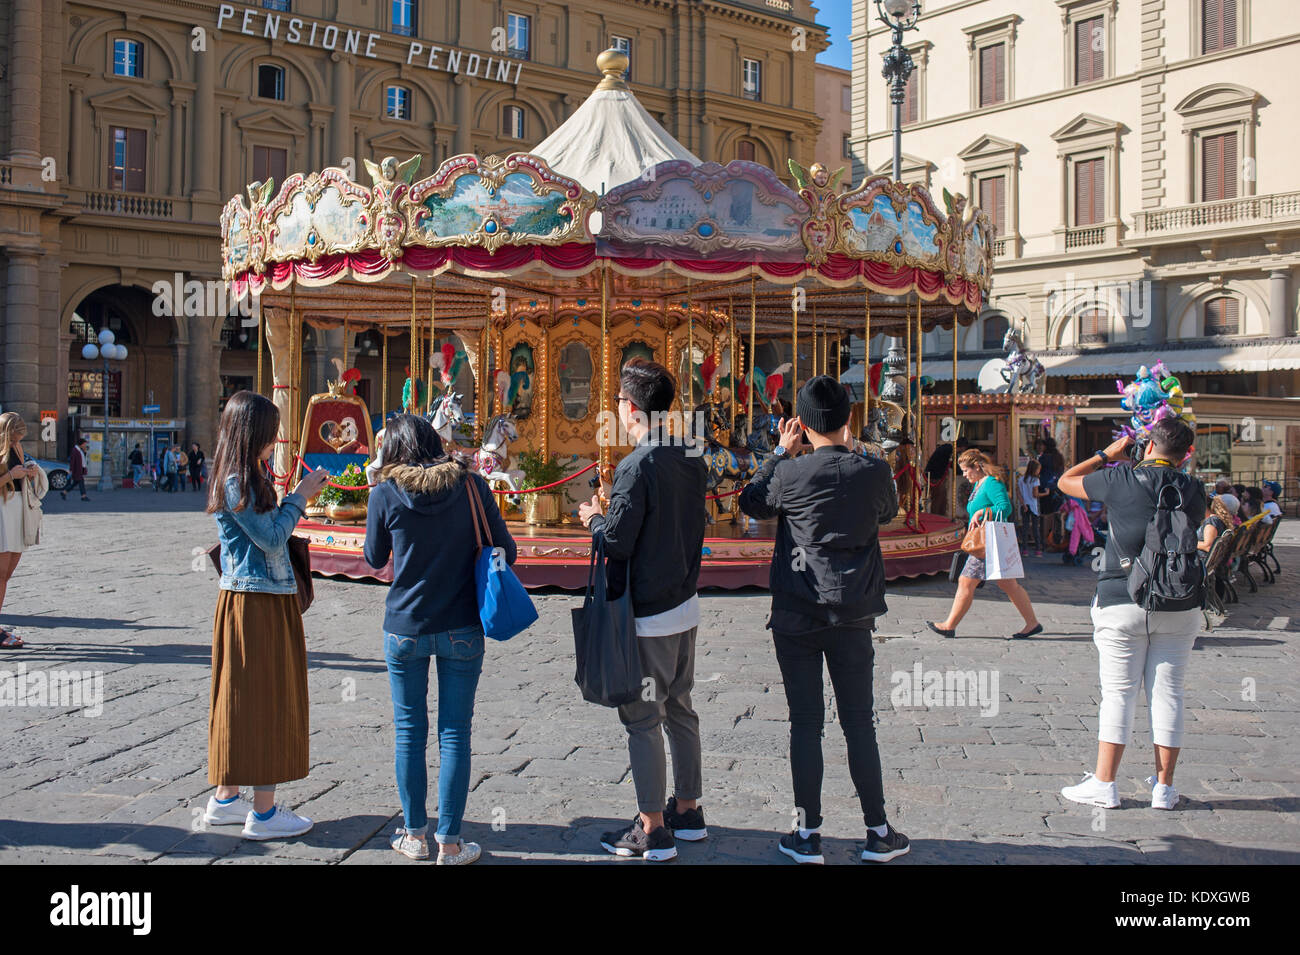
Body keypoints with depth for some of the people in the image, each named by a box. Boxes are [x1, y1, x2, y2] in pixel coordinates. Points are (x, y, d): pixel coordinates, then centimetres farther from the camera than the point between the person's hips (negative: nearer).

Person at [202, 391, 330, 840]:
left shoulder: (247, 477, 14)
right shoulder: (236, 482, -16)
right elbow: (272, 540, -15)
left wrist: (298, 497, 11)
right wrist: (300, 497, -8)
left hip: (265, 599, 10)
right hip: (256, 601, -10)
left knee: (244, 699, 16)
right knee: (264, 701, -3)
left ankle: (226, 798, 26)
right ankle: (264, 812, 4)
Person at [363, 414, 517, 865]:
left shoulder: (385, 493, -6)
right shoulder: (471, 485, -4)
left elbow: (375, 558, 8)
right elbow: (505, 551, 0)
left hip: (405, 628, 0)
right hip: (462, 628, 0)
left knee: (409, 730, 13)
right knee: (454, 733, 6)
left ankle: (414, 835, 21)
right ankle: (450, 844, 9)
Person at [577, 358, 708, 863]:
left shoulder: (638, 465, -19)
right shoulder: (691, 459, 6)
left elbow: (617, 540, -19)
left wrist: (593, 517, 1)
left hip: (646, 614, -8)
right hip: (685, 603, 8)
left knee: (642, 719, 0)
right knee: (679, 709, 17)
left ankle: (653, 831, 7)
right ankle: (688, 811, 28)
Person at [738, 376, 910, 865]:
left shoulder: (790, 473, -10)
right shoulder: (873, 471, -6)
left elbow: (751, 502, 10)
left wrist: (781, 453, 14)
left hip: (796, 615, -1)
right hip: (853, 614, 1)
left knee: (805, 723, 5)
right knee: (859, 723, 10)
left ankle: (808, 834, 11)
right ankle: (878, 833, 17)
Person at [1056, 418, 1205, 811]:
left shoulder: (1122, 480, -8)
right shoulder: (1193, 490, 1)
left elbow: (1066, 481, 7)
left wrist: (1107, 455, 16)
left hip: (1122, 604, -2)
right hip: (1179, 608, 3)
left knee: (1118, 694, 2)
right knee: (1168, 694, 7)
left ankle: (1104, 785, 6)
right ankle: (1164, 788, 12)